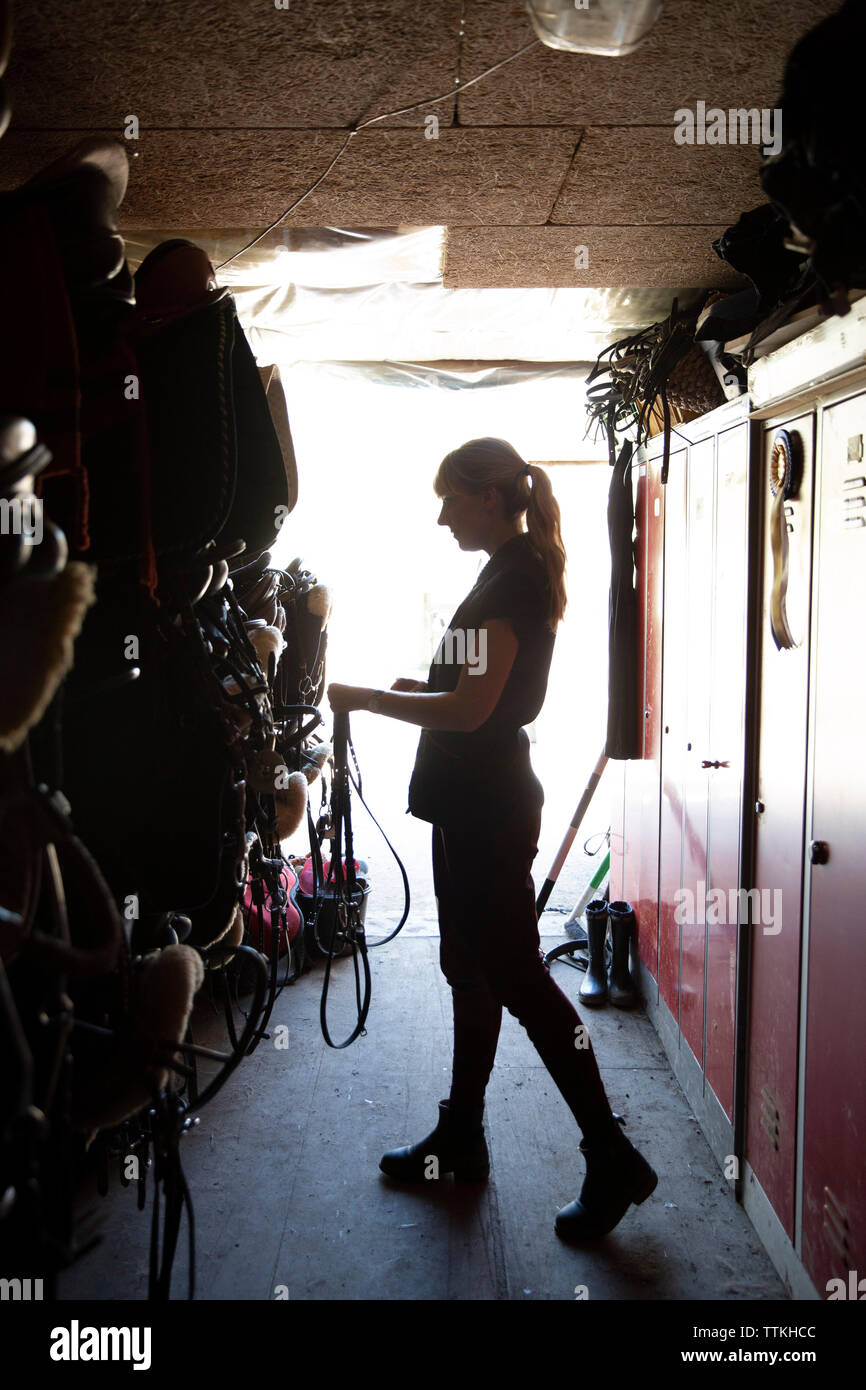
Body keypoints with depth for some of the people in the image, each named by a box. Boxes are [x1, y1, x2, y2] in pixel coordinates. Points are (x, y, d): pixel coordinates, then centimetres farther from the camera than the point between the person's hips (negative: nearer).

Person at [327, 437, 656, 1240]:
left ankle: (613, 1161, 9)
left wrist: (366, 699, -16)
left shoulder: (512, 580, -18)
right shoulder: (515, 573, 13)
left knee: (516, 976, -3)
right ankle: (459, 1140, 31)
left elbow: (471, 709, -24)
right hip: (475, 804, 10)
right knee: (470, 969, 17)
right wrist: (418, 689, 8)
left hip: (489, 811, -10)